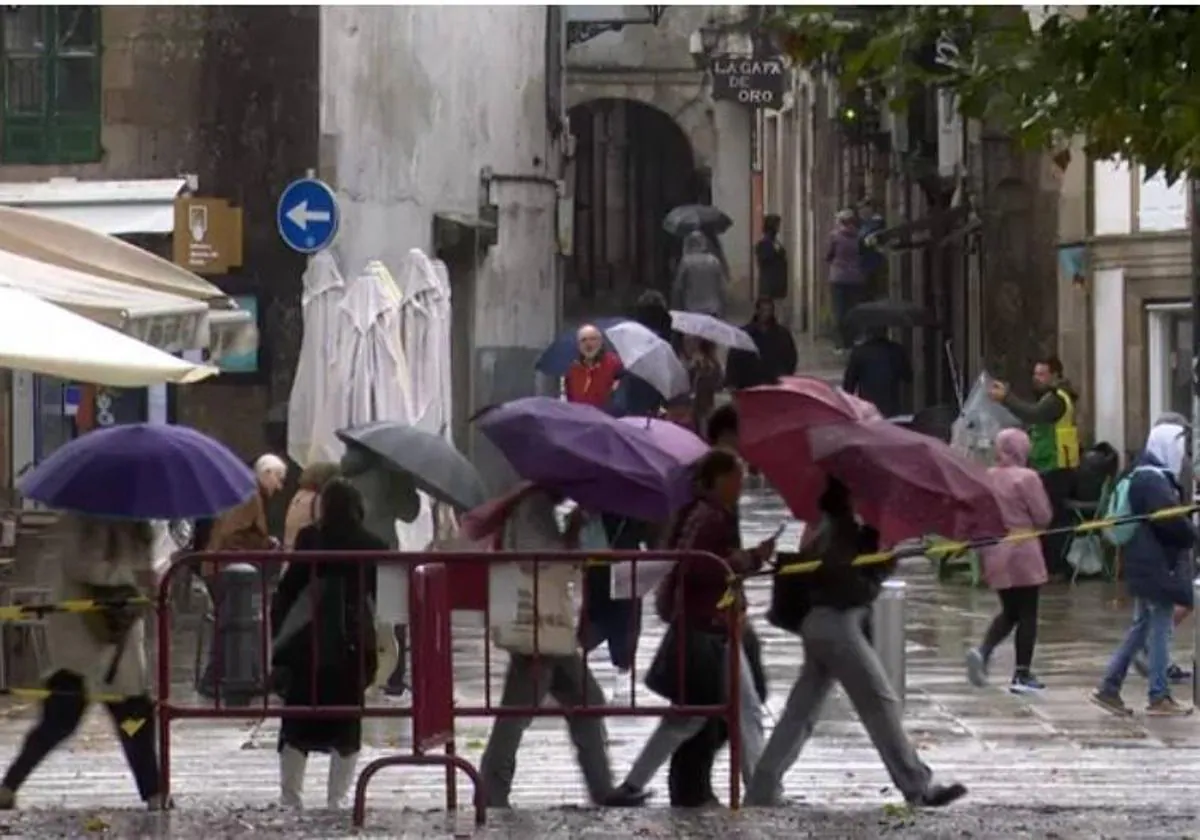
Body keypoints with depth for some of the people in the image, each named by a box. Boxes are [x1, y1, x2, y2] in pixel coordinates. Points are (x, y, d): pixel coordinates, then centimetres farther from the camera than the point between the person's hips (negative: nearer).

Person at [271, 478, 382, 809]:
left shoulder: (310, 539, -3)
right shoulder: (374, 548, 2)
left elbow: (288, 588, -5)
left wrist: (276, 633, 1)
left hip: (308, 644, -1)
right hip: (354, 645, 1)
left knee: (298, 725, 7)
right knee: (347, 725, 10)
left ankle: (290, 797, 1)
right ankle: (337, 799, 4)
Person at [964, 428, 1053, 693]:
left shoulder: (987, 477, 3)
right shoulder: (1026, 478, -13)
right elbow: (1043, 517, -10)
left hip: (995, 554, 6)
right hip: (1023, 552, -6)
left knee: (1009, 611, 18)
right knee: (1027, 614, 4)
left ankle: (983, 651, -6)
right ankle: (1022, 675, 5)